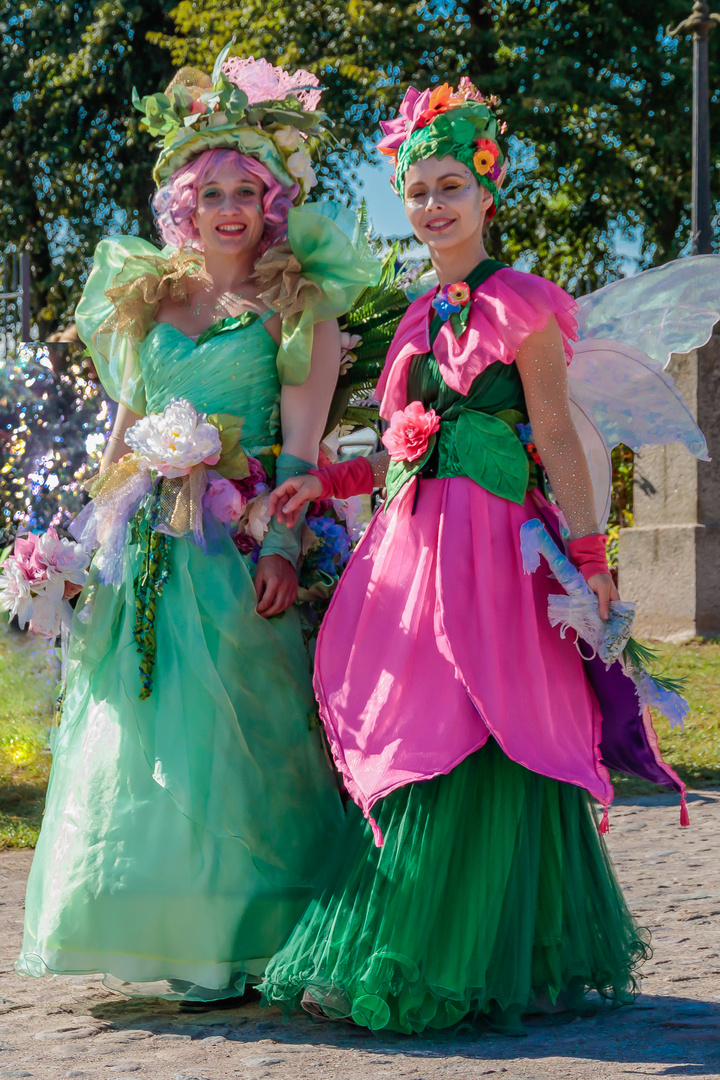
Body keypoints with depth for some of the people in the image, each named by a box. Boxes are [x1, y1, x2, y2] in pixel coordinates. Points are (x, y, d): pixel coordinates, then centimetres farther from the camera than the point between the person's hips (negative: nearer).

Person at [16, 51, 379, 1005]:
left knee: (226, 735, -7)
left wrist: (282, 544, -16)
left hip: (240, 543, -5)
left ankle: (229, 945, 0)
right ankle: (149, 937, 13)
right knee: (135, 730, 4)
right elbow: (126, 424, 18)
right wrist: (99, 531, 11)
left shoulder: (297, 305, 3)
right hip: (144, 541, 5)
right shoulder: (148, 296, 16)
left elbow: (301, 439, -5)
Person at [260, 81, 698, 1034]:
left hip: (488, 545, -7)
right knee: (401, 737, 5)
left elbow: (556, 439, -6)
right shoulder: (423, 317, 19)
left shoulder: (519, 304, -2)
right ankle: (407, 962, 13)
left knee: (462, 744, -9)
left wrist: (588, 555, -11)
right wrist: (321, 482, 13)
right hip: (412, 545, 7)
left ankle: (440, 967, -4)